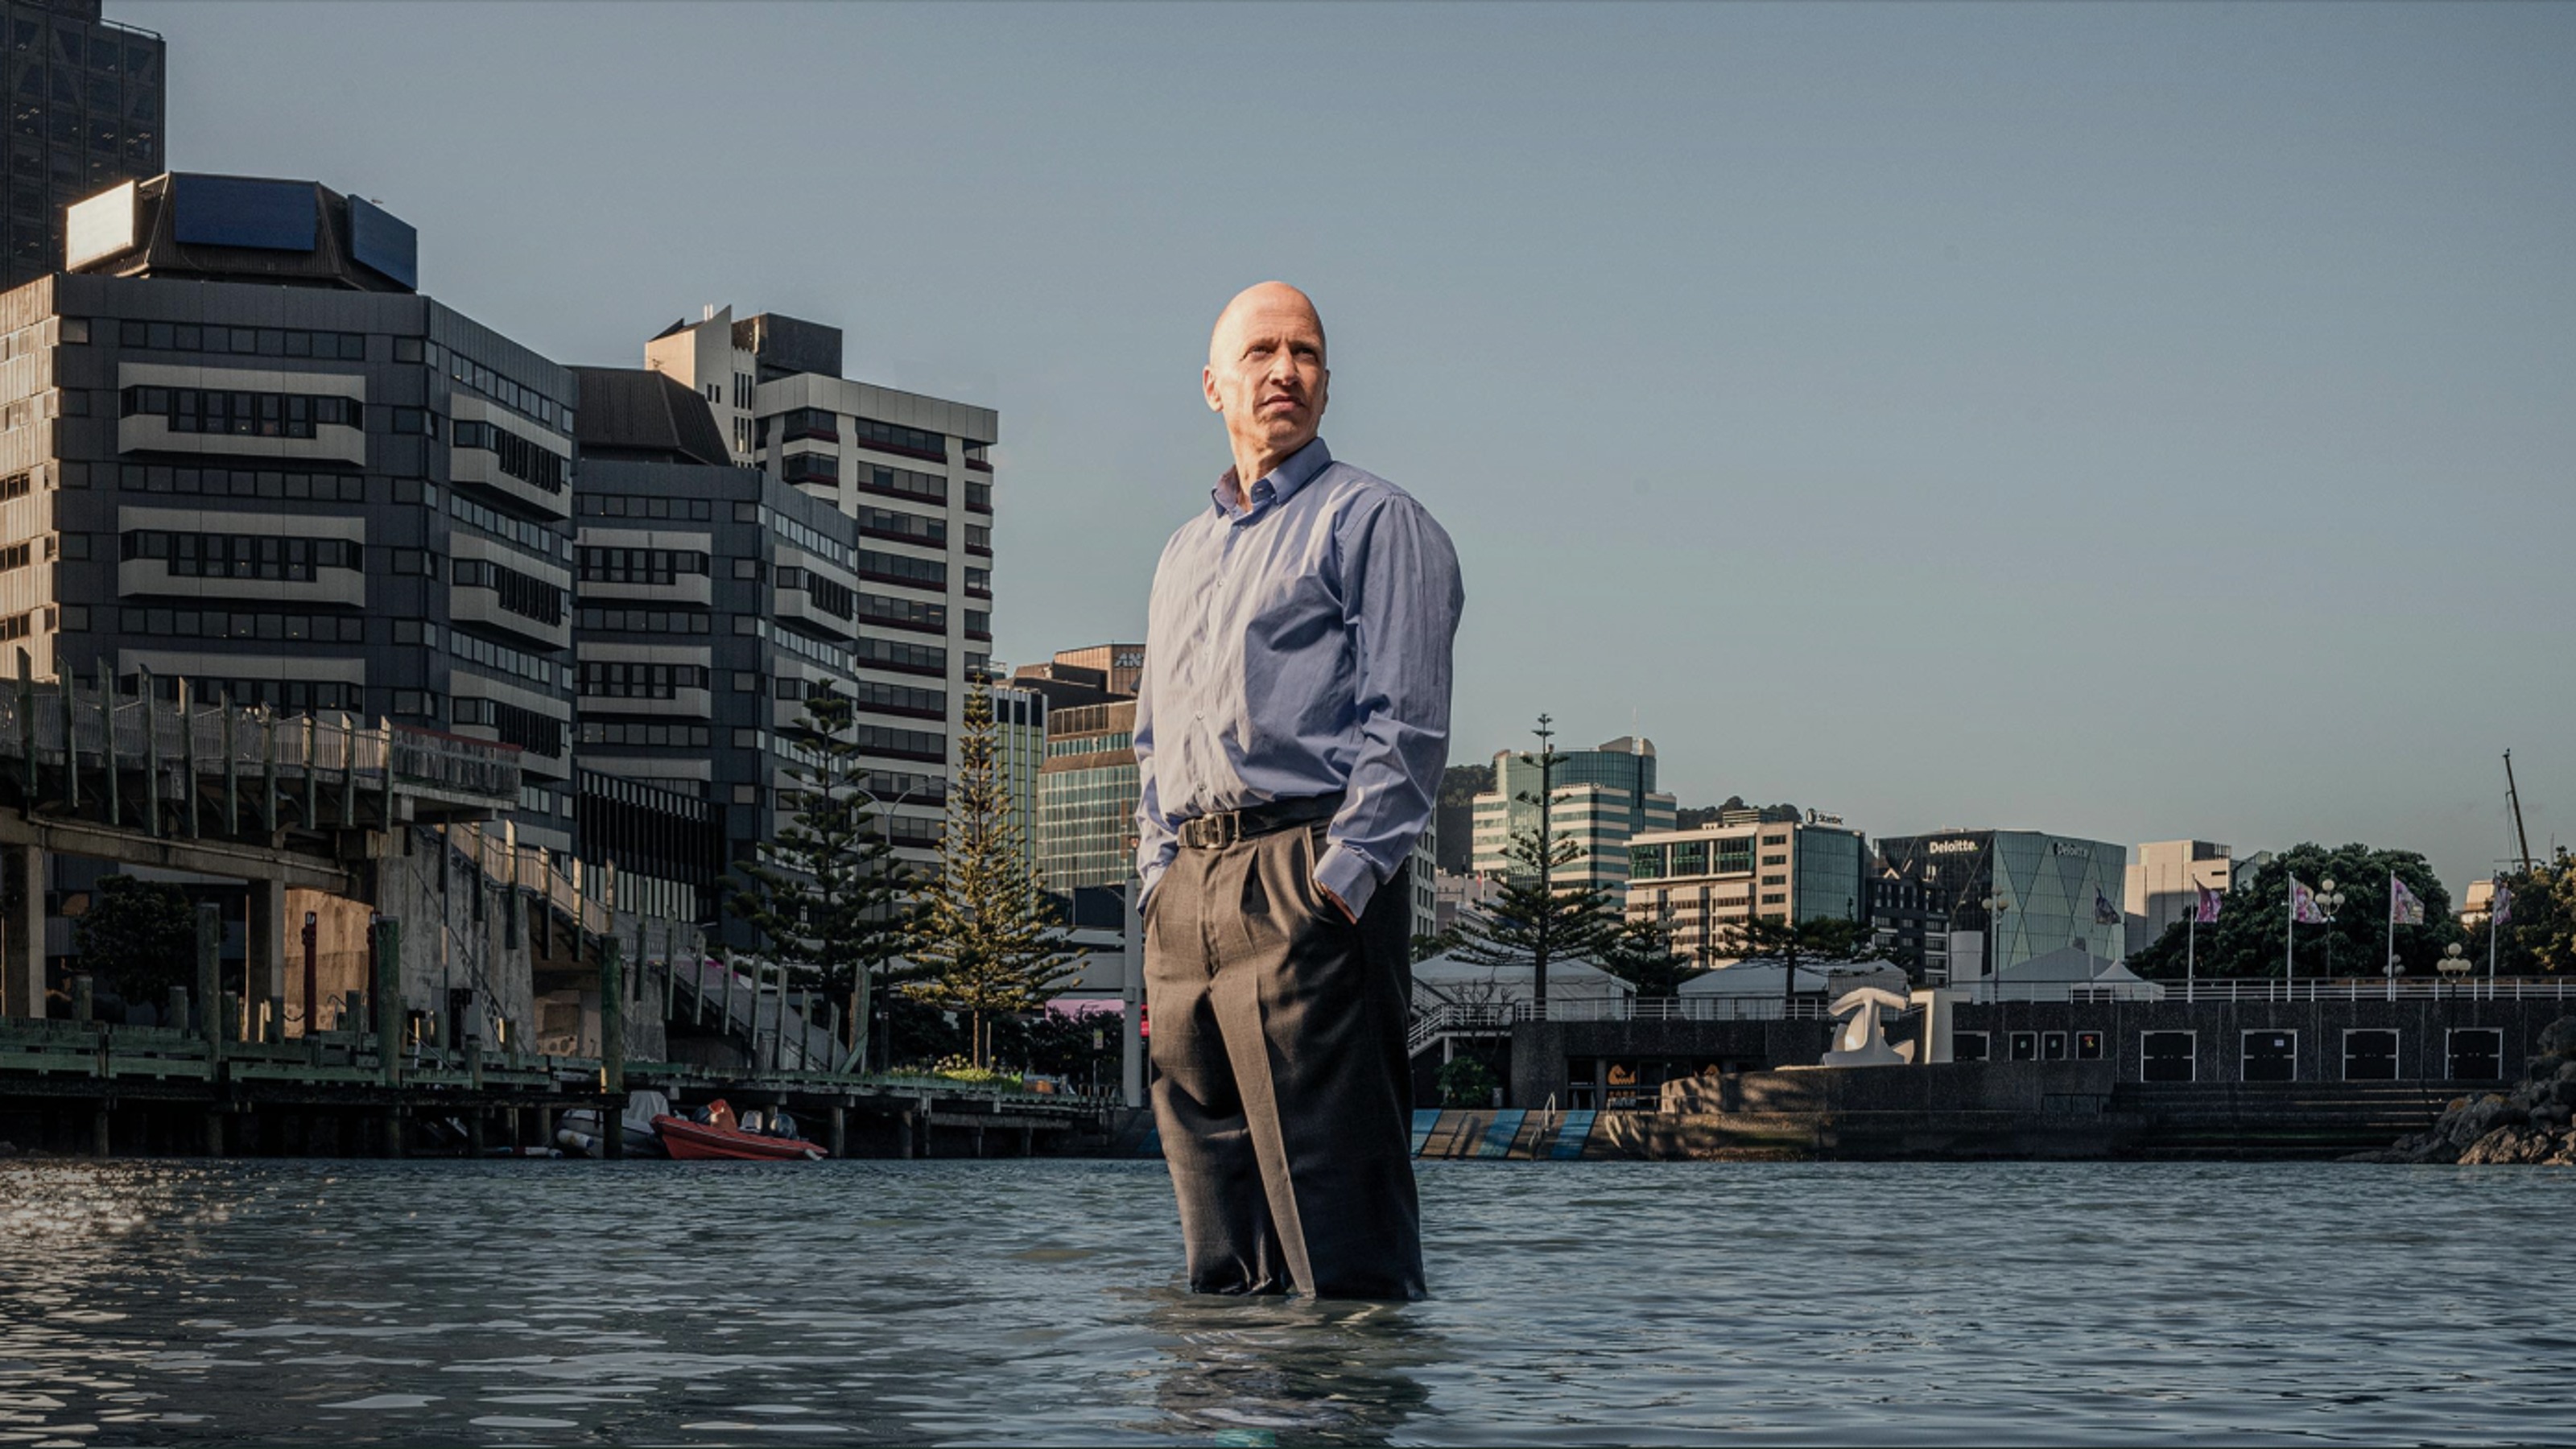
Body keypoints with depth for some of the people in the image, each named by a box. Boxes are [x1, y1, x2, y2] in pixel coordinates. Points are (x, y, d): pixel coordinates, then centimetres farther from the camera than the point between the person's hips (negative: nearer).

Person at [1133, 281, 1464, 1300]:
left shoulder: (1372, 520, 2)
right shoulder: (1183, 554, 25)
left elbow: (1407, 723, -7)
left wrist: (1339, 881, -17)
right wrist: (1160, 880, 13)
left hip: (1311, 880, -7)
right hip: (1188, 891, 7)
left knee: (1330, 1210, -11)